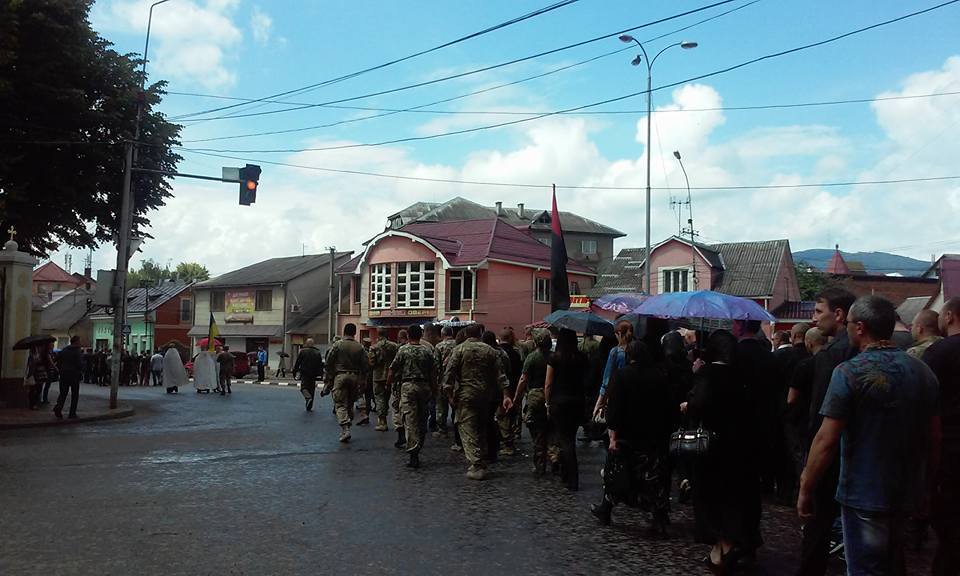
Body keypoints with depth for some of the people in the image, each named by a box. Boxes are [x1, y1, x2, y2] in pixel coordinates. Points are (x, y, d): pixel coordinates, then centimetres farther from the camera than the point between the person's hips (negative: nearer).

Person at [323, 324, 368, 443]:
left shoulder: (337, 345, -4)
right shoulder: (359, 347, 2)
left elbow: (329, 363, -4)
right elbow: (366, 365, 2)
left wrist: (328, 379, 3)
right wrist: (362, 380, 13)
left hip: (340, 376, -3)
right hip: (354, 377, 3)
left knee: (340, 404, -2)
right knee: (350, 404, 15)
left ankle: (345, 430, -17)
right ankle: (347, 429, 19)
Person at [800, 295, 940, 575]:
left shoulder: (850, 372, -18)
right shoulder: (923, 371, 2)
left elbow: (826, 440, -20)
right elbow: (934, 434, 11)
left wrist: (805, 490, -12)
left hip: (864, 494, -7)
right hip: (908, 491, 7)